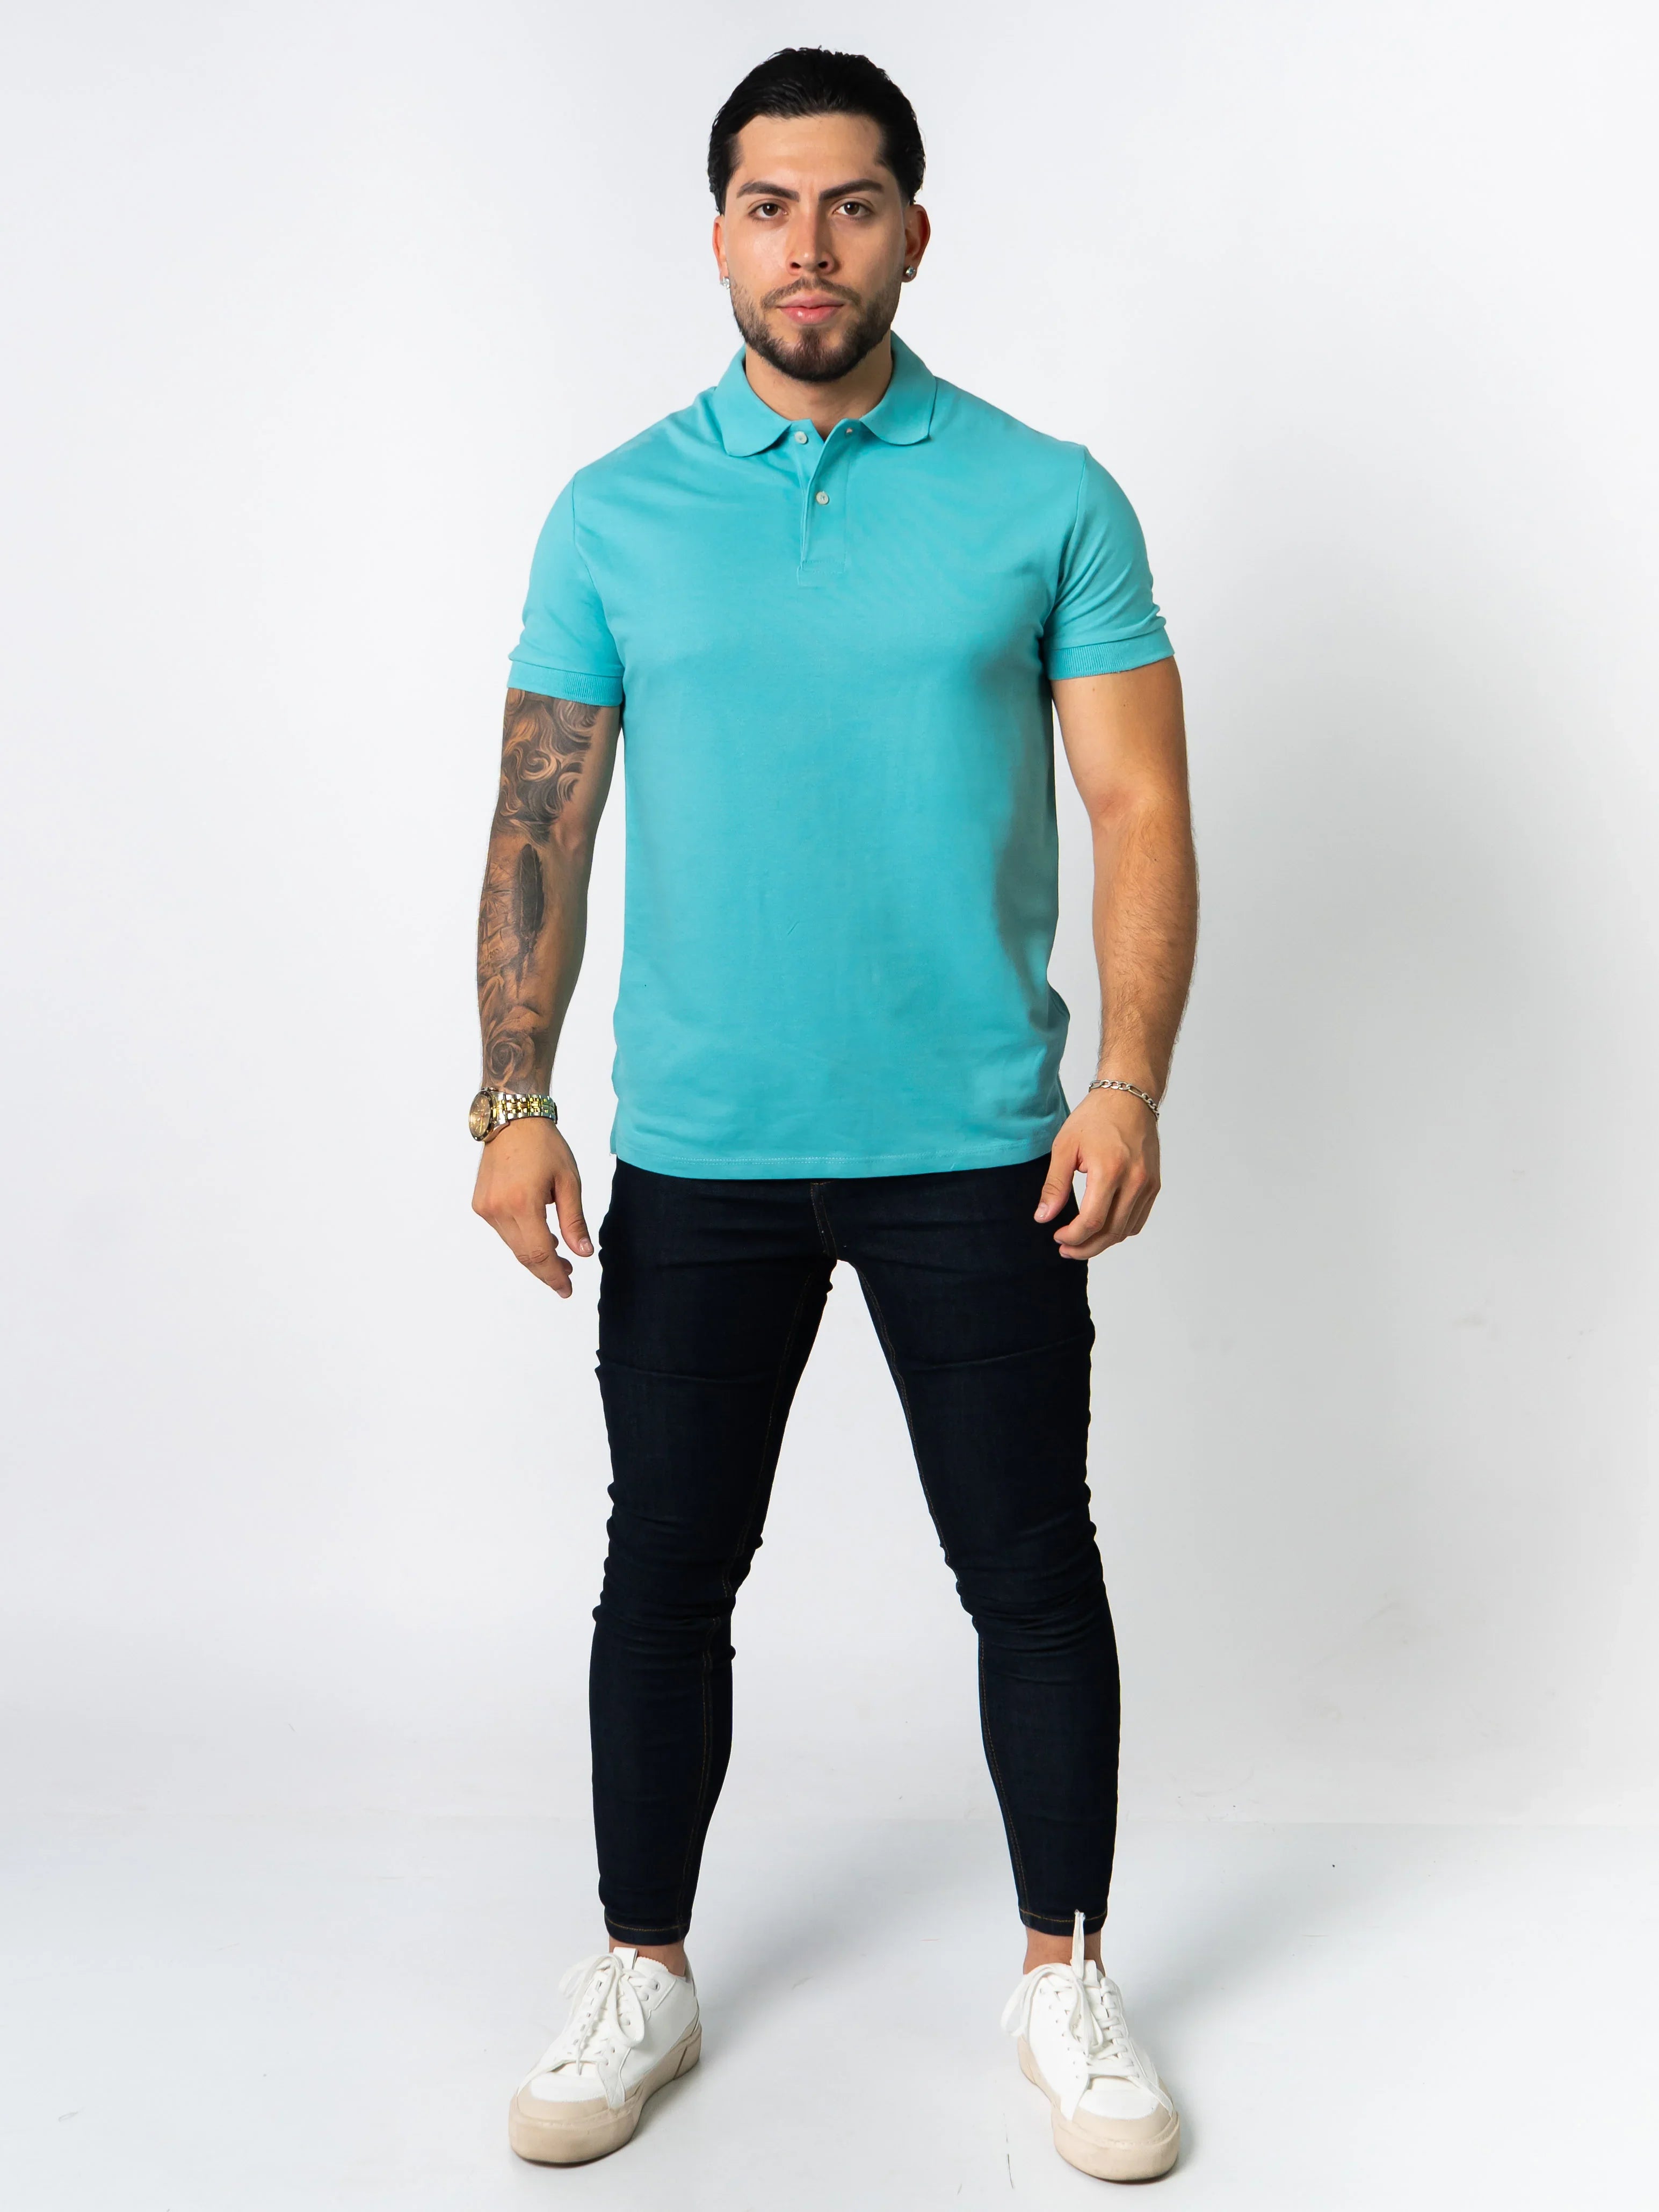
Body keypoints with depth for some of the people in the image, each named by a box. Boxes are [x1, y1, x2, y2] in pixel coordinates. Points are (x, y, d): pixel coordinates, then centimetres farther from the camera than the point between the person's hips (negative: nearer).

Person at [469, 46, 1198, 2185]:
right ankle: (641, 1970, 31)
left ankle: (1065, 1976, 28)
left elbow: (1141, 808, -2)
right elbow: (542, 820, 4)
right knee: (667, 1570, 11)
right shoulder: (612, 515, 4)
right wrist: (514, 1100, -5)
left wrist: (1130, 1080, -14)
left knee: (1031, 1571, 7)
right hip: (696, 1159, 1)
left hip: (980, 1151, -1)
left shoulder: (1047, 500, 0)